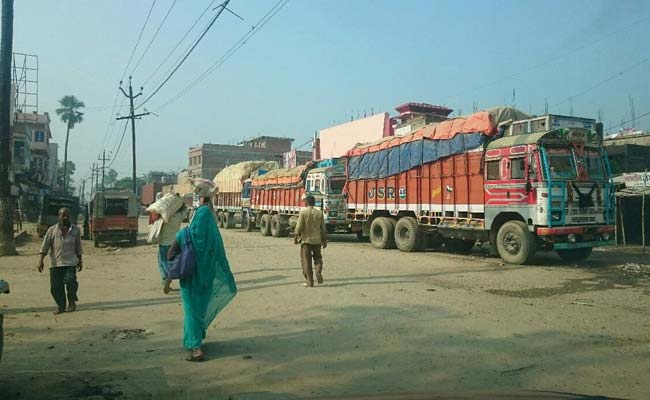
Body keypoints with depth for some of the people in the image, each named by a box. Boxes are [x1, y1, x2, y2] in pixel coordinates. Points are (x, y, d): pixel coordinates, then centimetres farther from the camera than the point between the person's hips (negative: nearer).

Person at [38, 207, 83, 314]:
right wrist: (41, 260, -6)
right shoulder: (52, 230, 4)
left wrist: (80, 261, 15)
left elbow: (78, 247, 15)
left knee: (70, 281, -18)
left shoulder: (76, 230, 9)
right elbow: (45, 246, 1)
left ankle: (72, 302, 5)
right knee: (55, 286, 1)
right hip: (55, 263, 1)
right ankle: (60, 306, 18)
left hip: (70, 262, -1)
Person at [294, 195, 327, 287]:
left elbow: (299, 227, -11)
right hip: (317, 240, 3)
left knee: (306, 260, 5)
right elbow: (323, 228, 4)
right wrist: (324, 240, 12)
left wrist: (296, 237, 1)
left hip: (306, 239, -3)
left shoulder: (303, 212, -8)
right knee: (317, 257, 21)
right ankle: (318, 272, -4)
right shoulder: (319, 212, 2)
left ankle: (309, 282, 5)